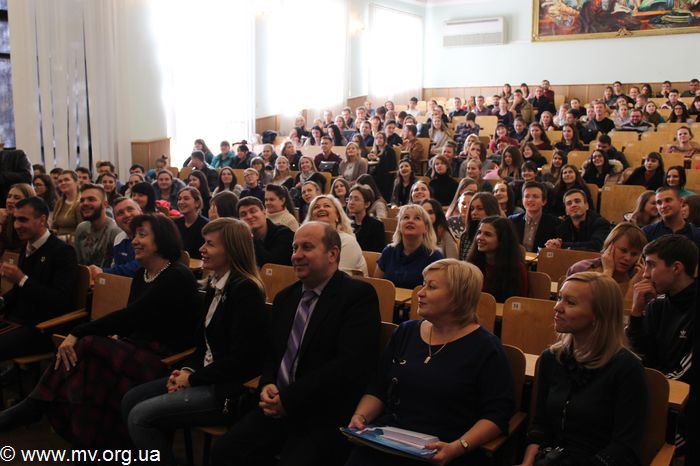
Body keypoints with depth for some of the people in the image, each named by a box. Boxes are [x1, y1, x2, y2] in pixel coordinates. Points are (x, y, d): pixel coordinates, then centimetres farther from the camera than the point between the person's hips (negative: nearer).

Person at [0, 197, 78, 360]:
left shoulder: (63, 252, -11)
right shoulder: (27, 248, 13)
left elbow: (61, 300, -18)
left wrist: (22, 279, -22)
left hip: (42, 328, -7)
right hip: (16, 321, 7)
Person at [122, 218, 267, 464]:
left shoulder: (245, 290, -19)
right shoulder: (215, 284, 10)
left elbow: (240, 359, -22)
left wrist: (192, 379, -13)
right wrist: (187, 369, 0)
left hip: (231, 389, -9)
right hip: (206, 375, 9)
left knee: (140, 416, -15)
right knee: (130, 400, 6)